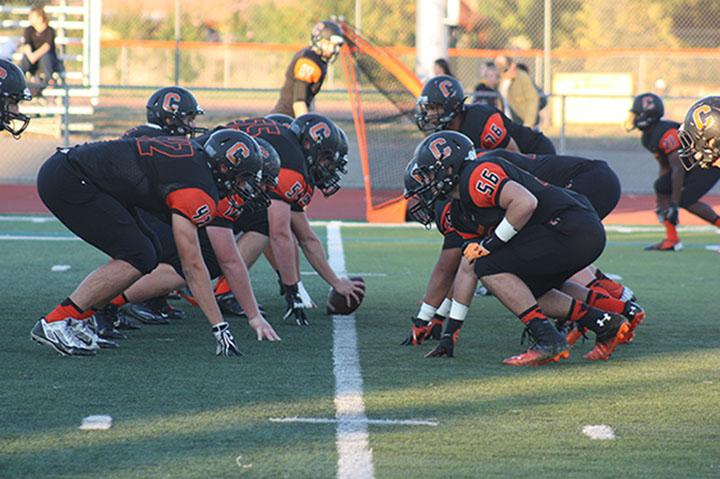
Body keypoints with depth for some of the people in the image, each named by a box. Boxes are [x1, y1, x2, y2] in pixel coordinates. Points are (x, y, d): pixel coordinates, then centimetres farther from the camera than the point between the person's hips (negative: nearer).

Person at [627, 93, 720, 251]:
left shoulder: (665, 133, -27)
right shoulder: (648, 138, 4)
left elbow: (678, 169, -29)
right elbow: (665, 167, 14)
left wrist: (674, 205, -28)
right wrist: (661, 202, 13)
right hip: (692, 166, 10)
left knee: (686, 200, -19)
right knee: (661, 187, 3)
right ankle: (671, 239, 3)